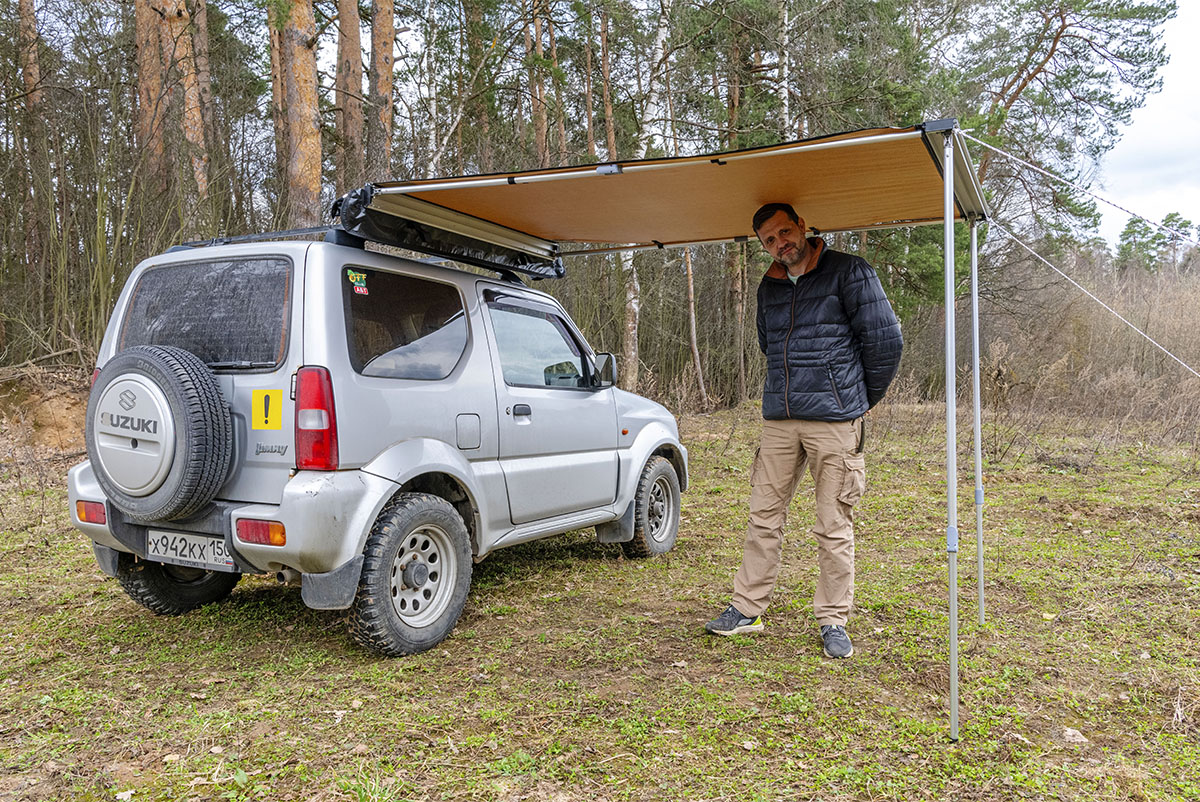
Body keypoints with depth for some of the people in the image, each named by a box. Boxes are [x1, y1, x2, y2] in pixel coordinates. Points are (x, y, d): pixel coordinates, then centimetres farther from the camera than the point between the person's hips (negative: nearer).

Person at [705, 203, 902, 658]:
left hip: (835, 421, -5)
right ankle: (747, 609, 18)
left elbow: (885, 339, -3)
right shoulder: (769, 287, 14)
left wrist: (865, 398, 6)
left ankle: (834, 622, 13)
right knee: (764, 515, 8)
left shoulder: (849, 272, -3)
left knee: (834, 526, 1)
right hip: (778, 418, 5)